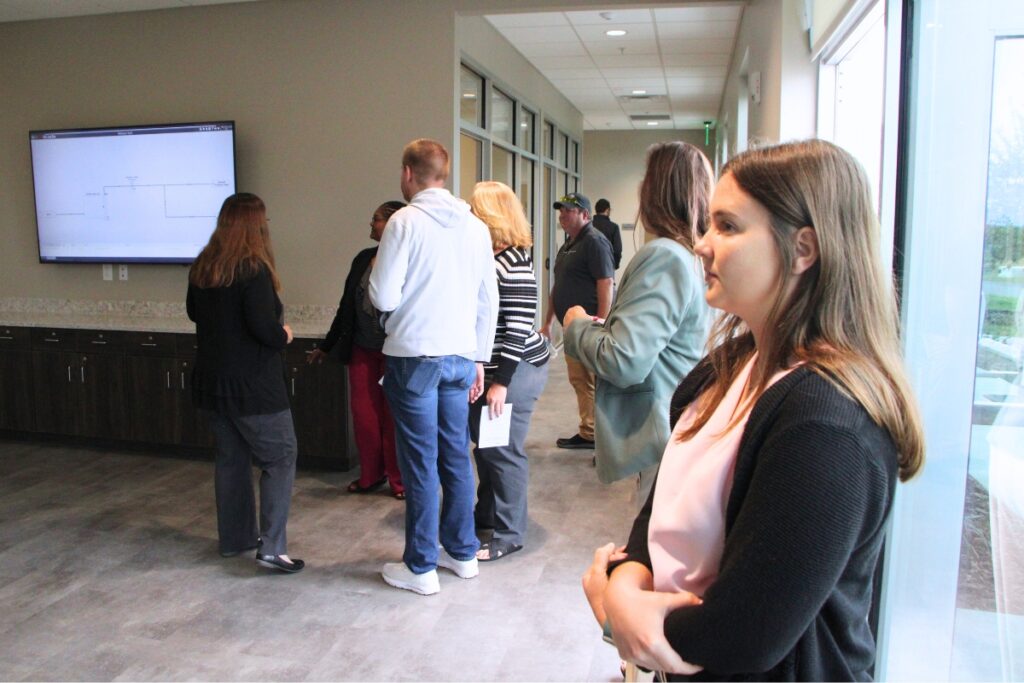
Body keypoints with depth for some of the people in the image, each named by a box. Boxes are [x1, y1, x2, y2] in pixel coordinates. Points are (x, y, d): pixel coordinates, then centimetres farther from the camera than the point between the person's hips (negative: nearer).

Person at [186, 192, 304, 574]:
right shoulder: (254, 269, -18)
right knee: (279, 459, 2)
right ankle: (271, 547, -3)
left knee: (230, 457, 17)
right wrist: (283, 336, -5)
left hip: (211, 382, 8)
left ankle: (234, 538, 27)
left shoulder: (201, 267, 5)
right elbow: (264, 327, -23)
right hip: (252, 385, -7)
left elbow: (194, 313, 20)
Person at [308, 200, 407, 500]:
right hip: (362, 350, 6)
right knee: (363, 413, 10)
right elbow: (346, 306, 14)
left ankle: (399, 480, 20)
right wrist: (326, 346, 18)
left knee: (393, 416, 4)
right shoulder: (363, 259, 7)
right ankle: (370, 475, 26)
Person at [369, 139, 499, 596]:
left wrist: (375, 277, 10)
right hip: (460, 356, 5)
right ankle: (462, 552, 27)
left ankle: (421, 567, 13)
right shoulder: (475, 226, 7)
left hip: (414, 356, -5)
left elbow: (383, 298, -13)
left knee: (420, 462, 2)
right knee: (456, 455, 15)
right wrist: (479, 359, 17)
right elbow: (488, 302, 10)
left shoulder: (406, 221, -9)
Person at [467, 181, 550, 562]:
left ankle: (509, 534, 16)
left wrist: (501, 383, -22)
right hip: (482, 368, 9)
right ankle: (486, 513, 38)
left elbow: (518, 327, -22)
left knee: (504, 452, 1)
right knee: (483, 444, 20)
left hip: (514, 372, -9)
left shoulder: (515, 263, -19)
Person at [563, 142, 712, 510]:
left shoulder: (664, 257, -20)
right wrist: (600, 325, 13)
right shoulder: (695, 256, 9)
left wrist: (577, 326, -7)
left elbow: (623, 362, -25)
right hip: (687, 435, 10)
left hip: (664, 445, -10)